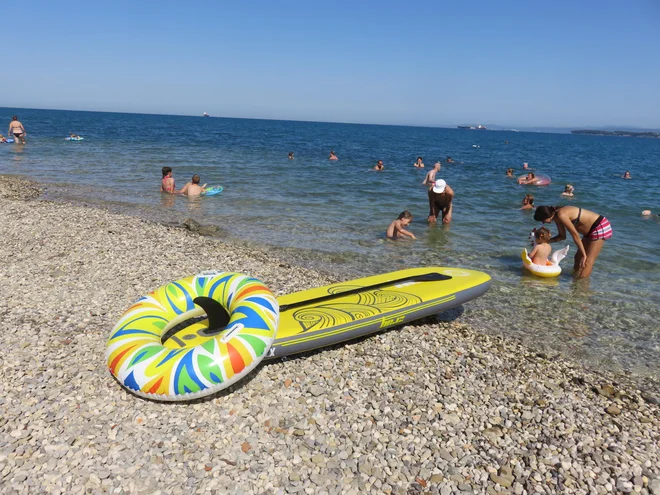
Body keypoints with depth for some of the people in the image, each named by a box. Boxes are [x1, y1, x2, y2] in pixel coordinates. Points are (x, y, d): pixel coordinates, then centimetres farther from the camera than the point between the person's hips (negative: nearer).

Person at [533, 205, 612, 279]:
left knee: (587, 262, -9)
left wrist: (584, 254, -18)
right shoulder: (556, 216, 3)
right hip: (591, 230, 10)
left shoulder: (561, 215, -25)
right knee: (578, 257, 14)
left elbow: (575, 235, -23)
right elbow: (562, 236, 14)